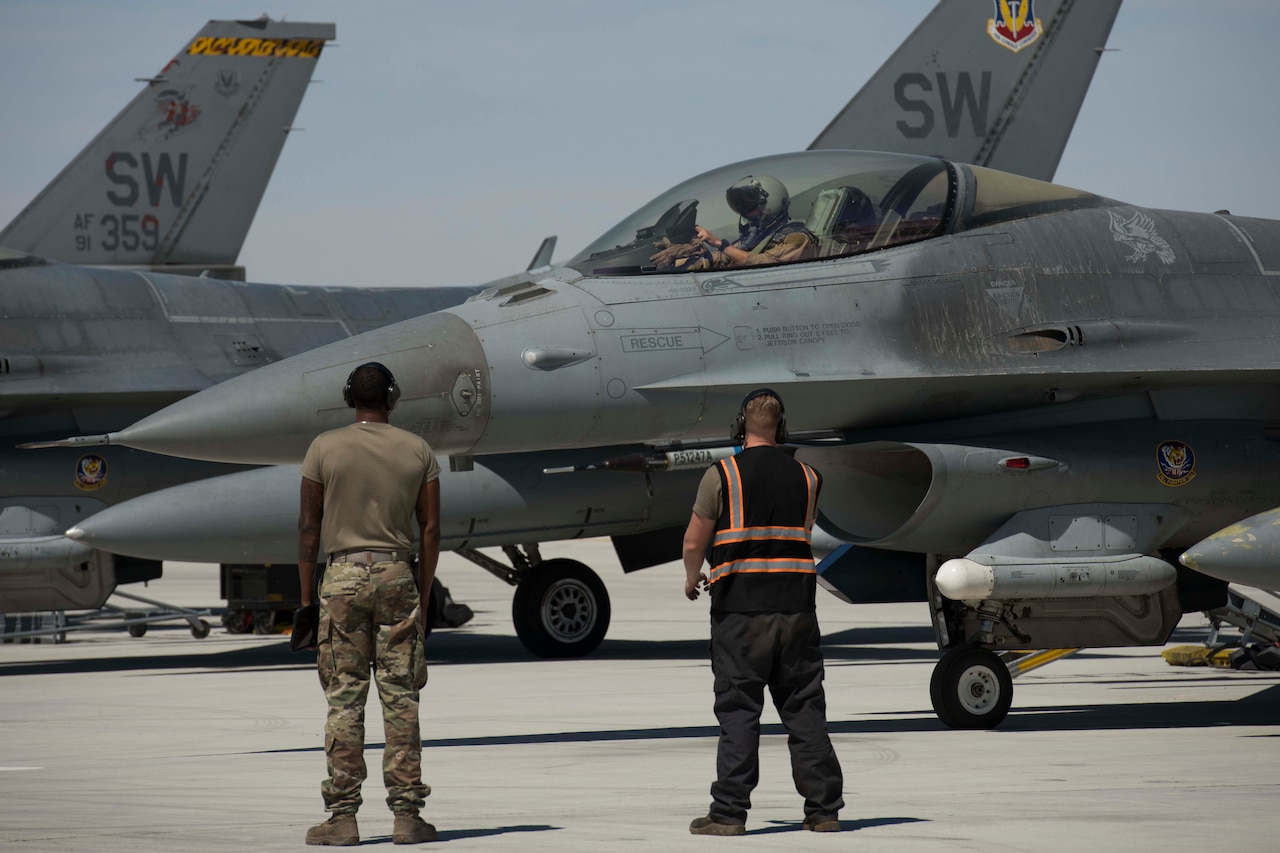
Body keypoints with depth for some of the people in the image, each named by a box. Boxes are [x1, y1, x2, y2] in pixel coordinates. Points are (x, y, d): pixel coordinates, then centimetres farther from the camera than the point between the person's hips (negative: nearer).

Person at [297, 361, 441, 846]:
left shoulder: (325, 448, 0)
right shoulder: (418, 451, 6)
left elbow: (308, 527, 1)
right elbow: (430, 530, 5)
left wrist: (307, 597, 6)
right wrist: (422, 597, 12)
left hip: (344, 574, -2)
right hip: (398, 573, 2)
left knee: (344, 698, 0)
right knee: (400, 698, 4)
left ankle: (343, 816, -2)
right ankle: (407, 814, 3)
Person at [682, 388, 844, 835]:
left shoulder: (722, 475, -4)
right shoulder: (806, 478, 8)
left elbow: (694, 542, -1)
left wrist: (692, 579, 19)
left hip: (740, 610, -3)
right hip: (797, 606, 3)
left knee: (738, 711, -1)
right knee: (805, 710, 7)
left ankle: (730, 812, -2)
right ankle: (824, 809, 9)